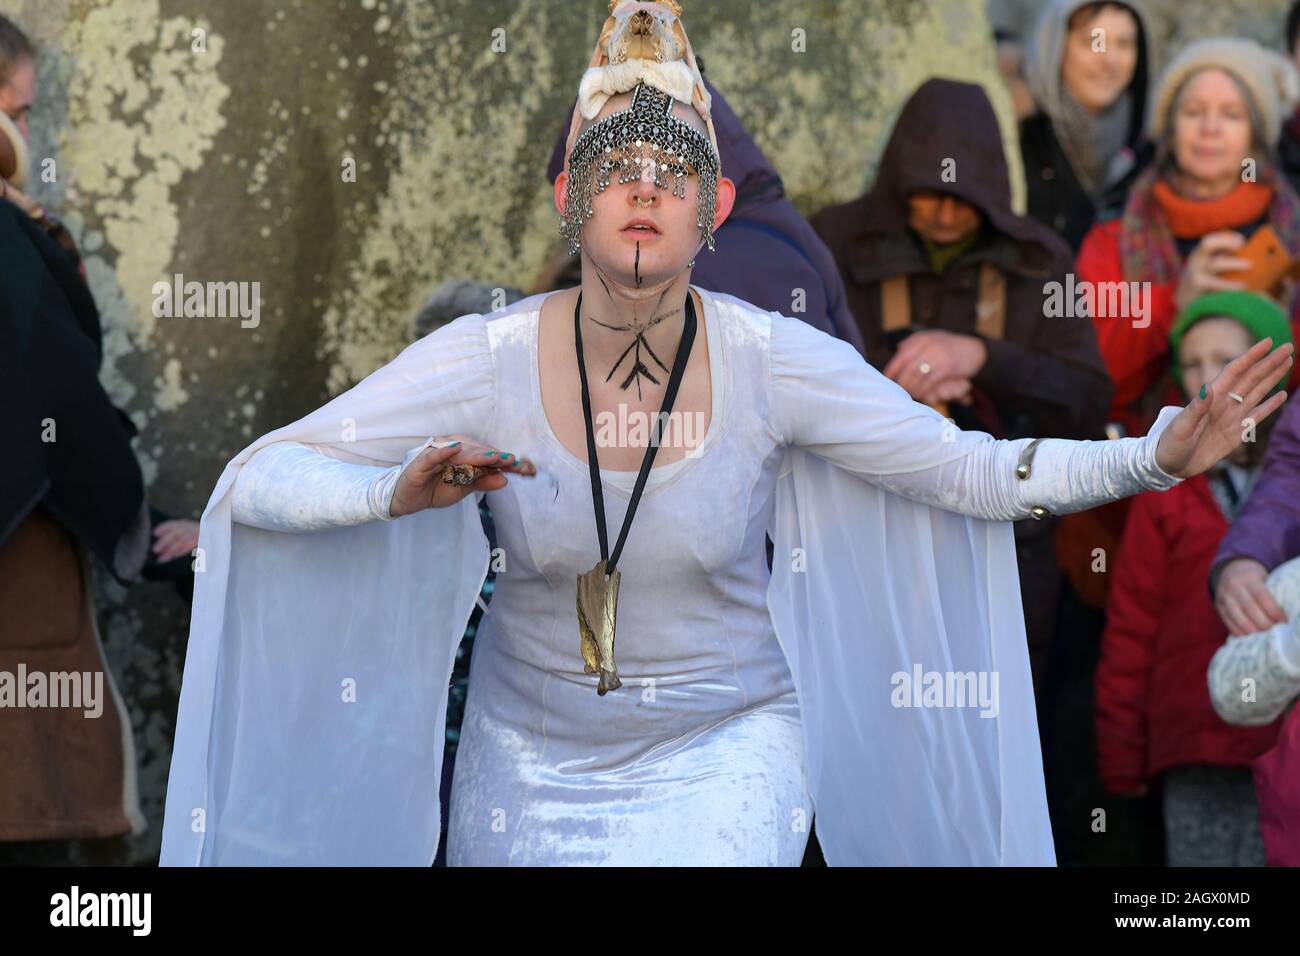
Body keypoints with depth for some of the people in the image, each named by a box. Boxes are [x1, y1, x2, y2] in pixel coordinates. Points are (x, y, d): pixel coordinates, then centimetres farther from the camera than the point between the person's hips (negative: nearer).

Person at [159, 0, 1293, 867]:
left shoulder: (774, 363, -15)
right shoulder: (488, 360, -16)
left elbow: (973, 471, -7)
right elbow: (252, 483, -17)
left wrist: (1163, 452, -19)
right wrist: (395, 493, -36)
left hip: (723, 750, -1)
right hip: (529, 754, 1)